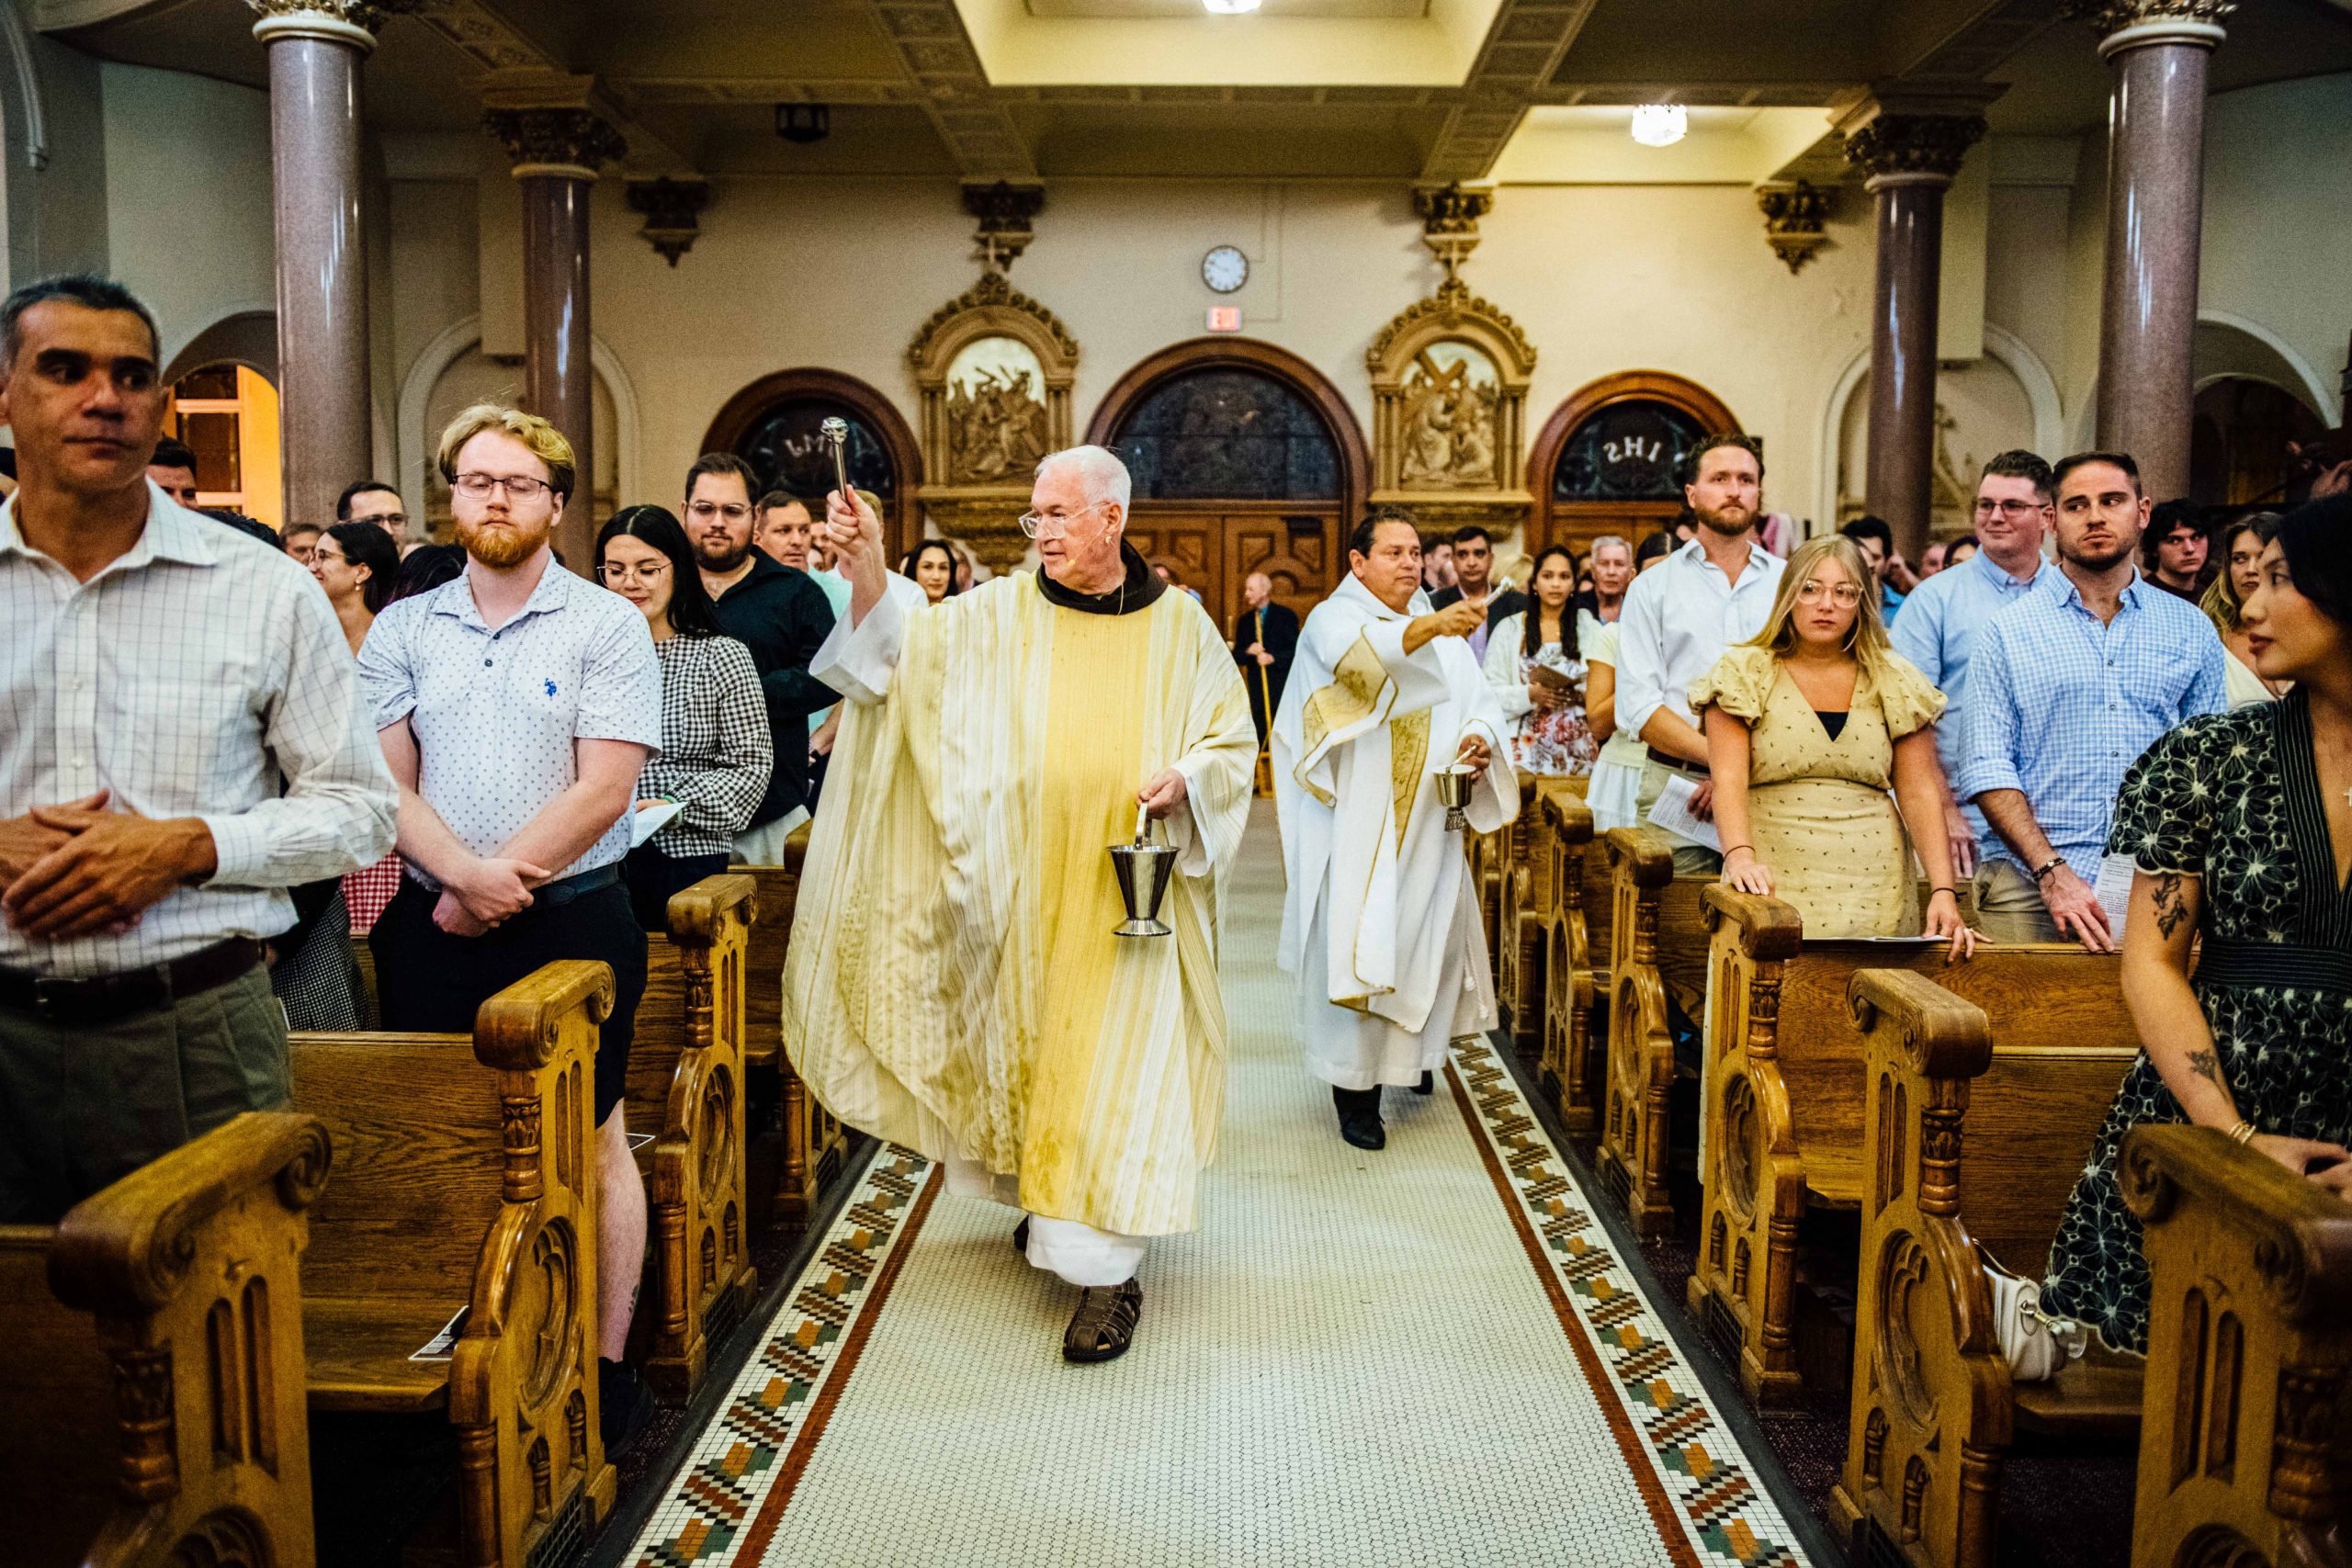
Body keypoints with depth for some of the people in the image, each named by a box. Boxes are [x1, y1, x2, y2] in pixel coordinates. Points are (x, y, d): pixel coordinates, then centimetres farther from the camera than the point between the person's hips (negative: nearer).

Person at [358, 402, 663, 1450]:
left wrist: (500, 883, -12)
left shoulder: (607, 626, -1)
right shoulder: (401, 630, 9)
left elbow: (604, 789, -9)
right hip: (432, 925, 3)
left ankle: (607, 1365, 15)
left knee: (593, 1142, 4)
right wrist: (464, 873, -15)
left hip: (573, 920, -3)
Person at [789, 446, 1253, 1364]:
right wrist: (867, 567, -28)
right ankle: (1049, 1199, 37)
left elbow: (1232, 739, 6)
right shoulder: (998, 615, 2)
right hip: (1026, 885, 2)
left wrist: (1185, 778, -14)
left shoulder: (1180, 627, 2)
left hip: (1131, 887, -2)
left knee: (1113, 1061, -5)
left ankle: (1105, 1268, 0)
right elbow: (902, 649, -11)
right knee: (1029, 1048, 13)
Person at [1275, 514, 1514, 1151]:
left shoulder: (1443, 631, 15)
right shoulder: (1333, 619, -6)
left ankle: (1412, 1049, 38)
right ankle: (1355, 1088, 3)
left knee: (1430, 934, 14)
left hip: (1426, 820, 6)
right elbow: (1359, 654, -30)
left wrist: (1479, 739, -14)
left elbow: (1478, 697, 9)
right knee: (1357, 943, -6)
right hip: (1359, 823, -6)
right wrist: (1428, 626, -47)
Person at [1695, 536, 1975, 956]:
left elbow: (1920, 792, 5)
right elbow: (1728, 780, -8)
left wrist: (1944, 890, -5)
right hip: (1774, 891, -2)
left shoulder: (1894, 682, 10)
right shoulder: (1745, 675, 3)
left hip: (1876, 894, 2)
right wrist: (1740, 855, -26)